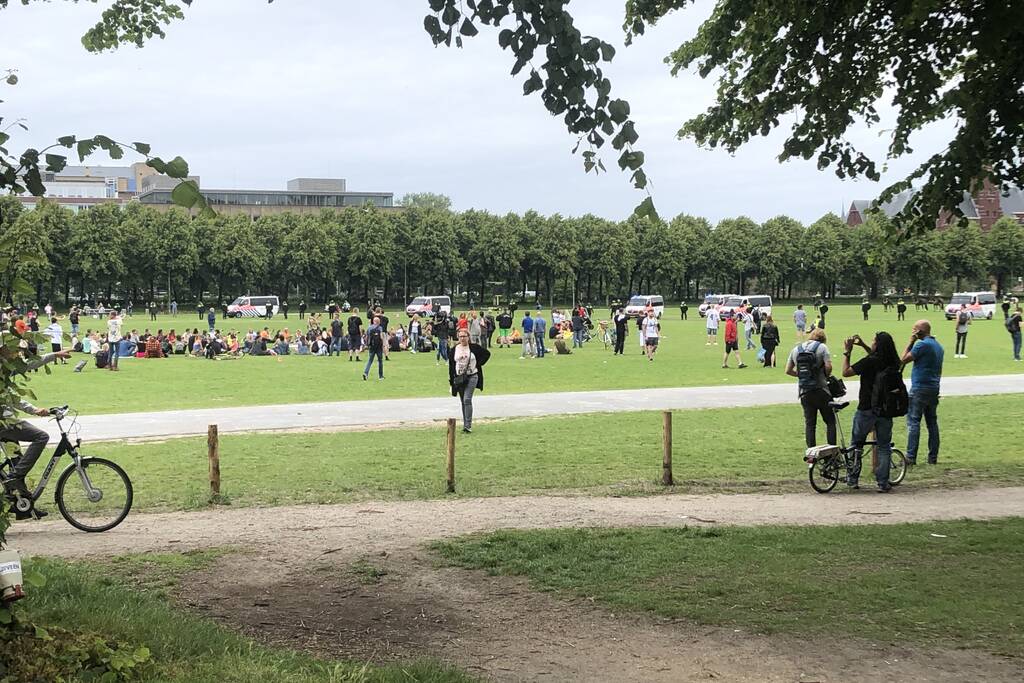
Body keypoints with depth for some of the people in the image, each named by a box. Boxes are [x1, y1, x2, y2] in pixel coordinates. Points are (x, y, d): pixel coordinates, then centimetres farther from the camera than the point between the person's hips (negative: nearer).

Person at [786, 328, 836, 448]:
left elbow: (788, 371, 9)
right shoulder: (822, 347, -5)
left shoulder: (796, 349, 8)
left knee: (809, 423, 9)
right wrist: (826, 376, 3)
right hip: (821, 391, -4)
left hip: (804, 392, 4)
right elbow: (828, 367, -16)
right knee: (830, 421, 7)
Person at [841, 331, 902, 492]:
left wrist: (847, 352, -1)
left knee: (856, 444, 13)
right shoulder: (893, 363, 0)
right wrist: (864, 346, 21)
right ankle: (883, 483, 9)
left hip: (866, 410, -4)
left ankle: (852, 479, 15)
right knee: (884, 446, 11)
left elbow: (846, 372, -10)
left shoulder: (869, 361, -18)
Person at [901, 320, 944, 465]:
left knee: (913, 421, -8)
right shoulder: (938, 346, 16)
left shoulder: (923, 344, -14)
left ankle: (911, 457, -12)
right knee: (932, 422, 10)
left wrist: (911, 342, -5)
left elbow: (904, 359, -13)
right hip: (934, 388, 9)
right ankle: (933, 457, 11)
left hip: (920, 388, -9)